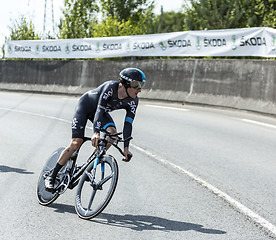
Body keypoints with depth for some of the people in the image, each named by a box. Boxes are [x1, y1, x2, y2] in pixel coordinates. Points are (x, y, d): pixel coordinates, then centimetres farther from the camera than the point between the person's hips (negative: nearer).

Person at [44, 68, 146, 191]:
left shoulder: (133, 101, -20)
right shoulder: (110, 87, -36)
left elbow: (128, 124, -20)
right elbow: (99, 109, -43)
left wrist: (126, 147, -29)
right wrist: (96, 133, -56)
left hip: (99, 110, 5)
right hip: (85, 105, -5)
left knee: (112, 132, -24)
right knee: (76, 143, -16)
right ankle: (51, 177, -3)